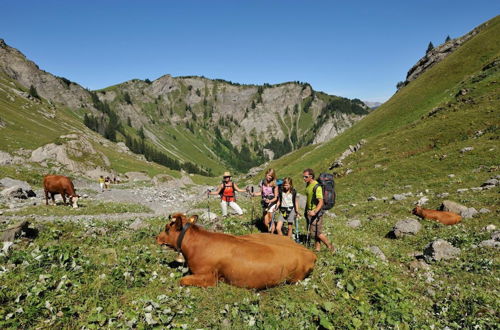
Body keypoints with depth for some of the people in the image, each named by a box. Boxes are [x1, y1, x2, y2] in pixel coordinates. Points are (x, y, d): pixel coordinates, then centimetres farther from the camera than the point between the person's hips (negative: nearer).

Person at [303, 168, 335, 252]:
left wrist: (315, 212, -38)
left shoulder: (317, 187, -20)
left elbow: (321, 202, -25)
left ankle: (331, 248, 12)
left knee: (317, 233, -4)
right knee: (314, 232, 13)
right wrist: (306, 211, 23)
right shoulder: (308, 185, 8)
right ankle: (317, 248, 23)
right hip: (309, 212, 8)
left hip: (316, 213, -8)